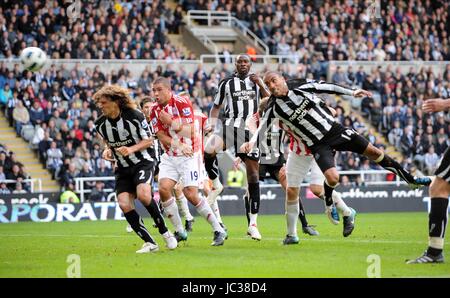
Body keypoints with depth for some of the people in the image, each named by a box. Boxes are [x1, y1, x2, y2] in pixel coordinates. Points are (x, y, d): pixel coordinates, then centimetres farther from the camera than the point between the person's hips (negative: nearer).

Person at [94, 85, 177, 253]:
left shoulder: (134, 116, -14)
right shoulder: (100, 124, -1)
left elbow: (148, 140, -7)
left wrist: (131, 149, -22)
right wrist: (108, 151, -3)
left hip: (143, 162, -5)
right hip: (123, 168, 5)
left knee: (143, 195, -30)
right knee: (124, 204, -15)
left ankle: (165, 232, -9)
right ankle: (150, 243, -8)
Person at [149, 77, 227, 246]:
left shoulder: (182, 103, -12)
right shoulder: (155, 111, 3)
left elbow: (189, 132, -15)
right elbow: (161, 136, -7)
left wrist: (171, 122, -24)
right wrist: (178, 145, -23)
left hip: (188, 156, -5)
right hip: (169, 157, 5)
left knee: (191, 195, -14)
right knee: (163, 188, -16)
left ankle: (218, 231, 1)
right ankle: (180, 232, -2)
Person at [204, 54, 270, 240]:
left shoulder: (257, 82, 13)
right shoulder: (226, 83, 8)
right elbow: (216, 107, 15)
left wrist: (261, 86, -8)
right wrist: (212, 125, -1)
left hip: (250, 130, 1)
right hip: (230, 125, -1)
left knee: (253, 174, 0)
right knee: (208, 151, -32)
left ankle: (253, 223, 4)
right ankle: (216, 185, -4)